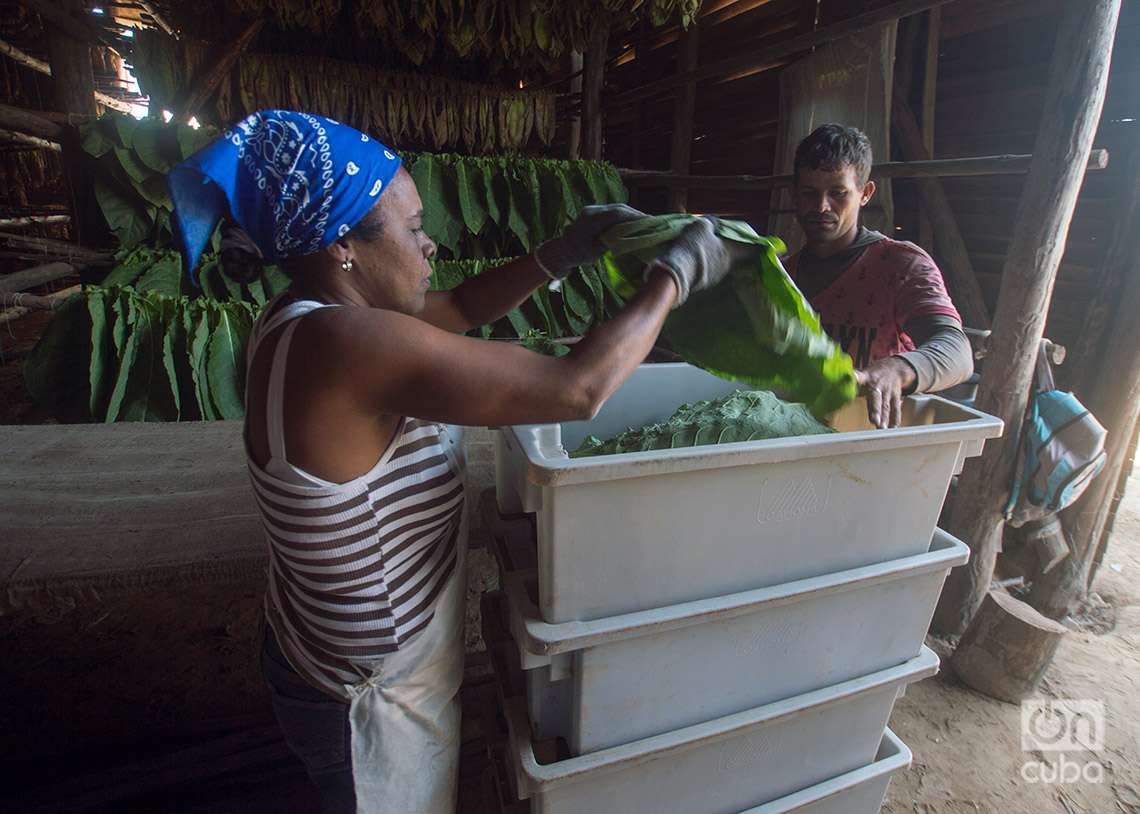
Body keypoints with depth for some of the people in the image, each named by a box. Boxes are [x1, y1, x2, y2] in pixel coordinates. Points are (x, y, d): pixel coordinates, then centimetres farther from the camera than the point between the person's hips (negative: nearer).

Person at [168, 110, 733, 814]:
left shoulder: (307, 315, -5)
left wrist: (564, 254, -4)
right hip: (370, 703, -8)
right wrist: (676, 274, -18)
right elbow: (578, 388, -32)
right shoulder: (348, 342, -34)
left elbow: (460, 309, 6)